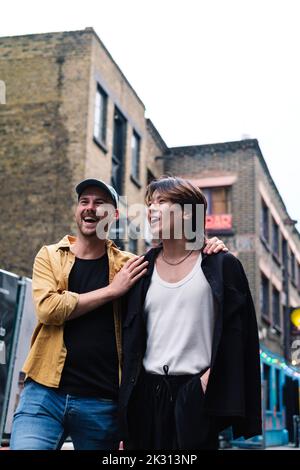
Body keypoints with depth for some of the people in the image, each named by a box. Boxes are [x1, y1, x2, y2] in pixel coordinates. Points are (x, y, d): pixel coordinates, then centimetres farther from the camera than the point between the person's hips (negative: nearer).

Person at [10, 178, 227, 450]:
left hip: (103, 402, 1)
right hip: (44, 394, -1)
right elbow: (47, 308, -11)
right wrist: (113, 290, -12)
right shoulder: (50, 256, 5)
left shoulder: (129, 265, 6)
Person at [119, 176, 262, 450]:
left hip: (197, 396, -3)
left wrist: (211, 377, -11)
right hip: (146, 394, 3)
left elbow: (237, 335, -1)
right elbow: (129, 340, 11)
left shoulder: (221, 266, 2)